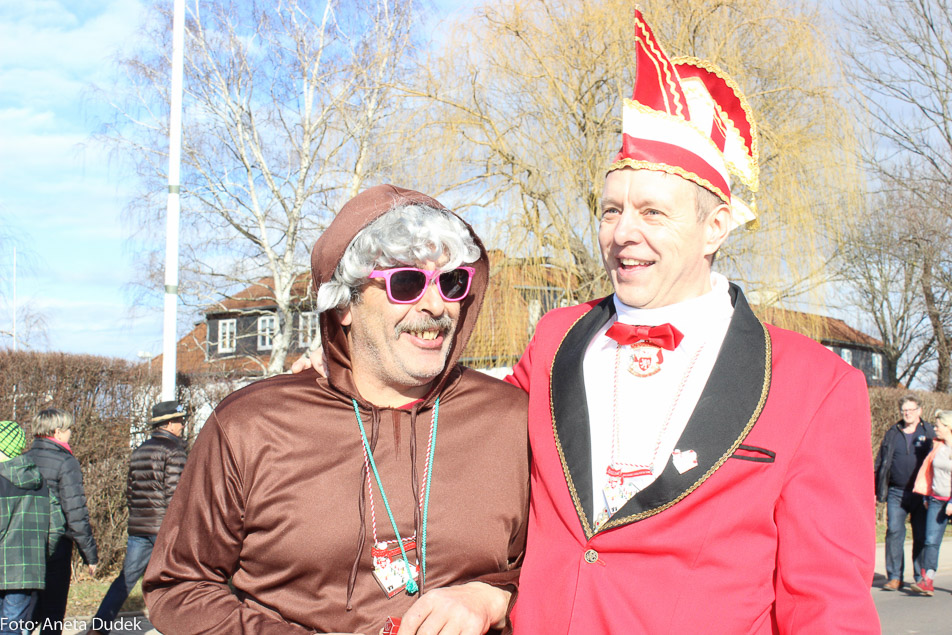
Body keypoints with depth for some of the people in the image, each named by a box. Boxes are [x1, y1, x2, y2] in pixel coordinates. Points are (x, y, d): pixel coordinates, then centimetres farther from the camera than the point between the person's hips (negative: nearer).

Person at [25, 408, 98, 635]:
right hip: (55, 546, -5)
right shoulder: (66, 463, -10)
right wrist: (90, 554, -8)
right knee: (53, 615, 3)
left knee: (30, 611, 15)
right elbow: (75, 513, -14)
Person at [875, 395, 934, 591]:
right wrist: (876, 491, 9)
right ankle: (894, 577, 1)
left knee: (922, 536, 3)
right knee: (894, 532, -6)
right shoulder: (892, 434, 11)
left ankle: (921, 578, 15)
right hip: (896, 493, 1)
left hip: (921, 494, -1)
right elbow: (880, 463, 14)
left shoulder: (929, 433, 6)